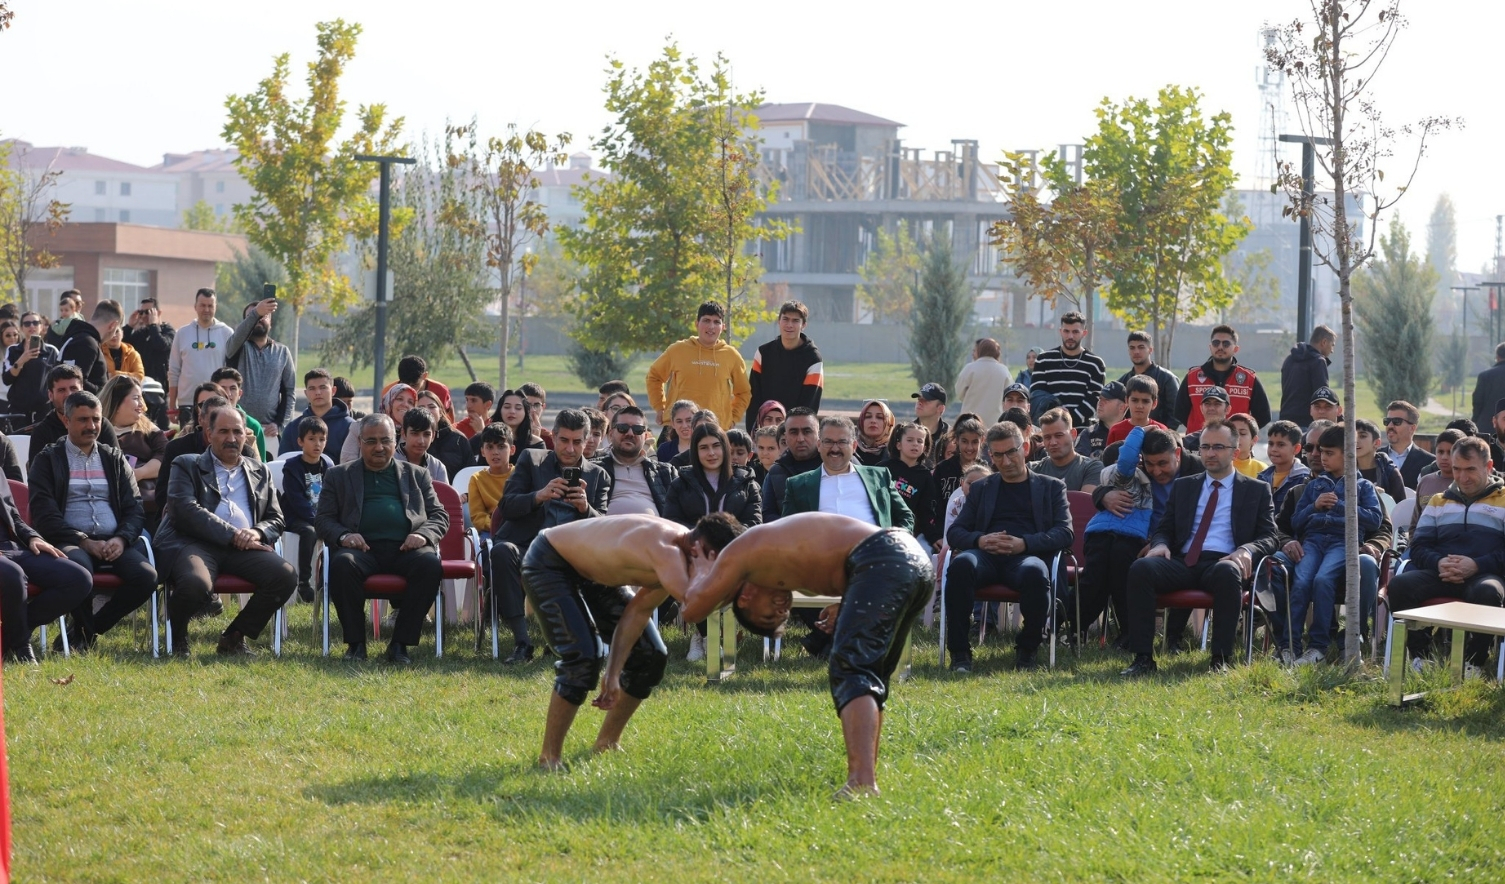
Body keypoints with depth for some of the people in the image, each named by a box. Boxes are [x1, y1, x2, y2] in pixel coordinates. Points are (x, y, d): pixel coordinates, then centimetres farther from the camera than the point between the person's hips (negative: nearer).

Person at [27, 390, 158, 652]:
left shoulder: (114, 459, 20)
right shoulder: (48, 460, 8)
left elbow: (135, 510, 13)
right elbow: (45, 515, -3)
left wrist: (121, 539, -9)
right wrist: (85, 542, -15)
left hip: (113, 543, 4)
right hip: (71, 543, -4)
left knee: (146, 577, -27)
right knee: (79, 572, -40)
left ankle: (84, 634, -7)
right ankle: (84, 631, -8)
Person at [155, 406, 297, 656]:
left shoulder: (260, 472, 26)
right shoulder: (186, 466, 13)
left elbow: (276, 520, 20)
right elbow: (186, 511, -4)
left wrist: (256, 533, -5)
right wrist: (232, 535, -13)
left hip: (243, 549, 4)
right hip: (194, 542, -4)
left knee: (286, 576, -23)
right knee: (196, 584, -38)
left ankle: (234, 636, -2)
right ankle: (176, 635, -2)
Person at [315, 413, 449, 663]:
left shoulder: (417, 475, 25)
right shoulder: (339, 476, 22)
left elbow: (440, 516, 18)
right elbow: (322, 519, 15)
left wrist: (423, 535, -6)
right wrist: (343, 535, -9)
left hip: (405, 549, 1)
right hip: (364, 547, -1)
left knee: (431, 564, -33)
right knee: (342, 564, -36)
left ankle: (400, 643, -23)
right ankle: (355, 642, -22)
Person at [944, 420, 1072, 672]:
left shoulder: (1051, 487, 21)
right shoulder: (981, 489, 28)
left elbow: (1065, 533, 7)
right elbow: (955, 533, 18)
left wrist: (1024, 543, -11)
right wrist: (980, 540, -6)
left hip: (1027, 556, -2)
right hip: (987, 555, 2)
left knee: (1035, 572, -40)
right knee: (962, 564, -36)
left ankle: (1028, 649, -18)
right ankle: (959, 651, -29)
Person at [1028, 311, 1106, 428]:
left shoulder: (1095, 363, 7)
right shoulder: (1044, 360, 10)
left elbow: (1094, 399, 0)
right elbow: (1036, 394, 5)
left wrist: (1072, 419, -14)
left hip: (1081, 427, 0)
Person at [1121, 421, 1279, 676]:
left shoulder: (1256, 490, 16)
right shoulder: (1183, 487, 25)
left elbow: (1269, 537, 7)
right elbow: (1164, 528, 22)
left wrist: (1246, 550, -16)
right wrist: (1160, 544, -4)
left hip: (1222, 562, -3)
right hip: (1182, 563, 3)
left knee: (1227, 572, -41)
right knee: (1141, 567, -29)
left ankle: (1221, 659, -37)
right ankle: (1143, 658, -30)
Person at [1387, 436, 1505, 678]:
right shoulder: (1438, 502, 27)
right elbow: (1419, 546, 16)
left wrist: (1477, 565, -16)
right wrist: (1438, 562, -8)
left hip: (1484, 575, -3)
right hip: (1439, 574, 3)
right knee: (1400, 584, -27)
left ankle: (1474, 664, -26)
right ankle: (1420, 657, -20)